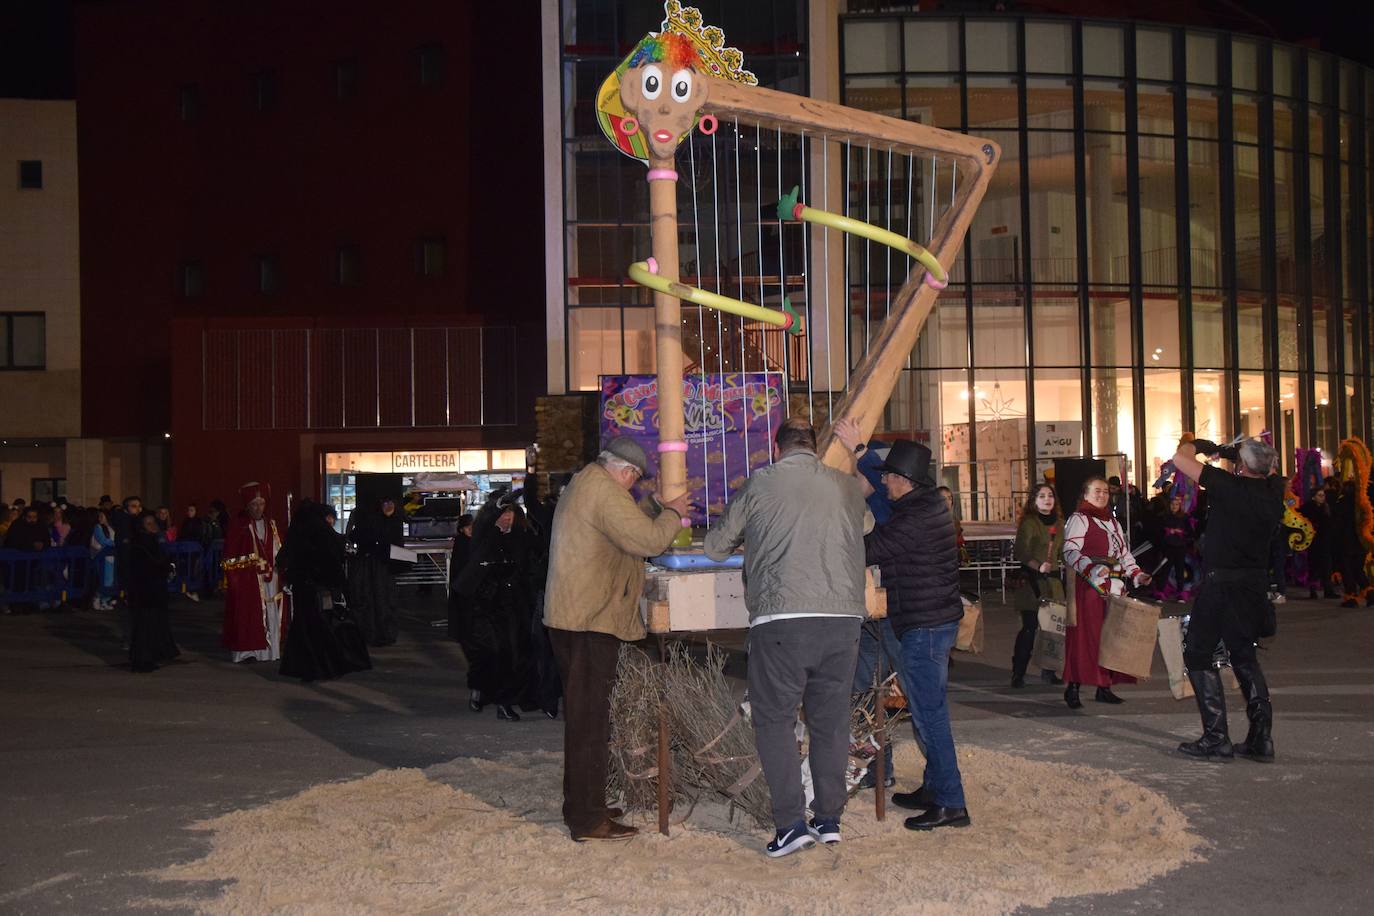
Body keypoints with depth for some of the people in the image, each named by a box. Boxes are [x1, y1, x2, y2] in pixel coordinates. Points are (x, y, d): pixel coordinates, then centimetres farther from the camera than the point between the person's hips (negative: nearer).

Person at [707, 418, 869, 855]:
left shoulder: (759, 485, 3)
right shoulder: (848, 488, 11)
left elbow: (715, 547, 12)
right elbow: (865, 527, 29)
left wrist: (749, 539, 34)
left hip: (782, 619, -3)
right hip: (843, 617, 4)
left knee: (774, 719, 5)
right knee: (831, 720, 13)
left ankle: (791, 823, -2)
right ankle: (829, 819, 17)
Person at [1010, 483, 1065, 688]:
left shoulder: (1059, 523, 15)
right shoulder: (1029, 523, -6)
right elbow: (1020, 552, -13)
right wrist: (1038, 566, -24)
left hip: (1053, 579, 6)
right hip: (1032, 581, -6)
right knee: (1029, 627, -6)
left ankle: (1048, 671, 14)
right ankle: (1018, 673, 1)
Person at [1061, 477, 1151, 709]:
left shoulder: (1113, 522, 22)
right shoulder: (1078, 519, -2)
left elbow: (1124, 553, 29)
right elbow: (1070, 551, -14)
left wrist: (1137, 574, 13)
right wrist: (1092, 569, -28)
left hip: (1114, 588, 8)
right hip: (1089, 588, -7)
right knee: (1085, 635, -11)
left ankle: (1104, 687, 10)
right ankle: (1073, 688, -9)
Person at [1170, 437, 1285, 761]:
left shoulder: (1229, 486, -17)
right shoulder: (1273, 490, 1)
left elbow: (1180, 459, -15)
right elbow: (1273, 468, 27)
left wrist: (1196, 445, 6)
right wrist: (1231, 452, 17)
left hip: (1220, 583, -6)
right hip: (1255, 584, 6)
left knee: (1198, 654, 3)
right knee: (1244, 655, 17)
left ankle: (1216, 738, -4)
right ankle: (1261, 738, 12)